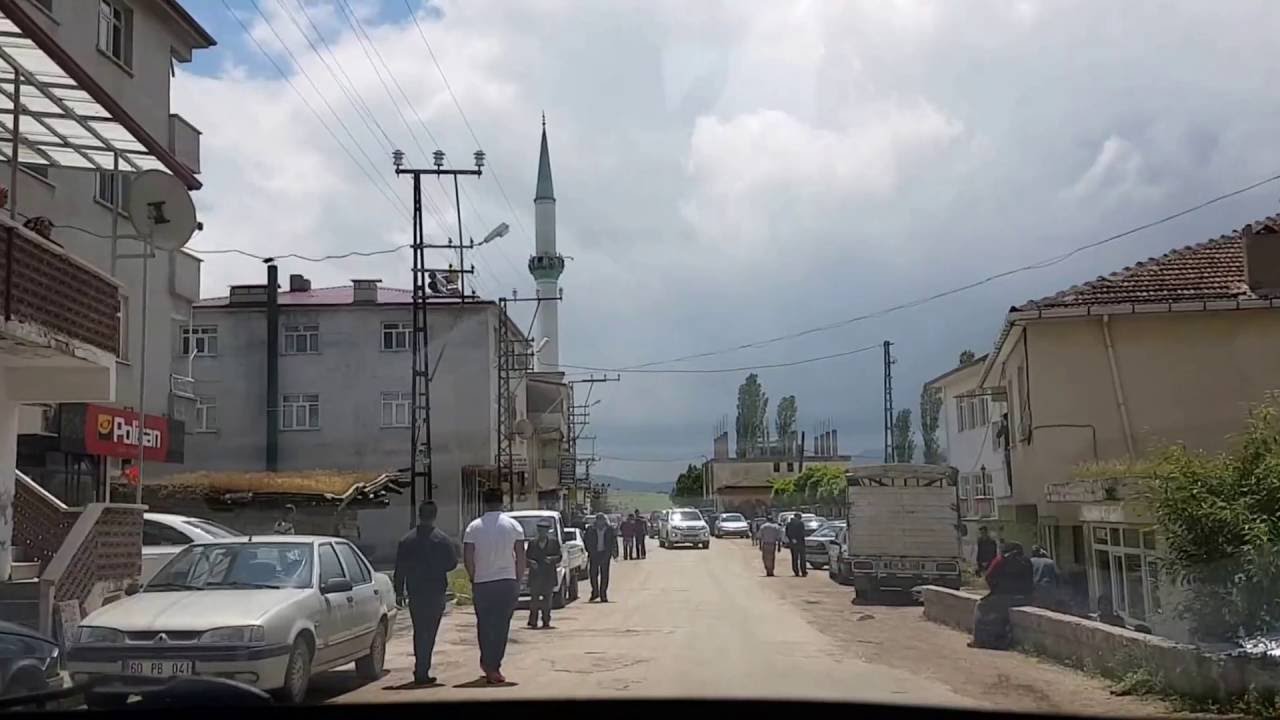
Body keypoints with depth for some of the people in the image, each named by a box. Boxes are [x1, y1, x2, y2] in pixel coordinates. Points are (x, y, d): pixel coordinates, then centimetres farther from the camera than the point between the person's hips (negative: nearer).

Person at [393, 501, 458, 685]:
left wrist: (399, 592, 9)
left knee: (419, 632, 15)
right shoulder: (442, 540, -8)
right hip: (435, 593, -3)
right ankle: (422, 672, -4)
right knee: (428, 633, 1)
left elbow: (399, 569, 2)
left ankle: (421, 668, 22)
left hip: (414, 593, 3)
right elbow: (452, 563, -1)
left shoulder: (406, 540, 1)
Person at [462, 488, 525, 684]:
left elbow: (467, 558, -4)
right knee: (501, 626, 7)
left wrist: (474, 579, 9)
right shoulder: (513, 526, -1)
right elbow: (520, 557, -2)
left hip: (482, 583, 0)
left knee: (484, 625, 11)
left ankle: (488, 664, 9)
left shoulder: (473, 527, -1)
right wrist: (518, 580, 8)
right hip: (507, 582, 0)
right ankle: (493, 666, 4)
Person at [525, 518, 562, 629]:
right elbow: (527, 556, 12)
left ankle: (546, 621, 3)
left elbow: (559, 557, 4)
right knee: (534, 598, -3)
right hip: (535, 574, 1)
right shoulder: (532, 543, 11)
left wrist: (552, 559, -15)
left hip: (548, 575, -1)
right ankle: (533, 621, 1)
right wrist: (531, 562, -9)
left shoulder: (554, 542, 7)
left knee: (547, 599, -1)